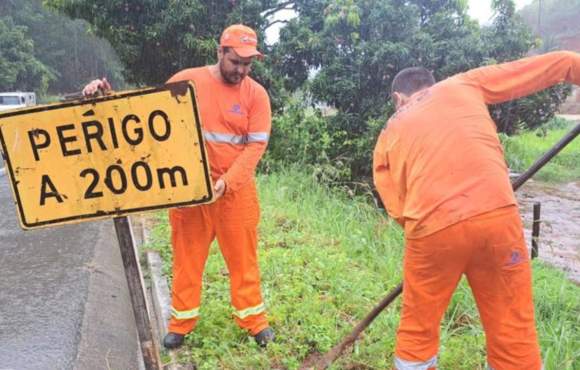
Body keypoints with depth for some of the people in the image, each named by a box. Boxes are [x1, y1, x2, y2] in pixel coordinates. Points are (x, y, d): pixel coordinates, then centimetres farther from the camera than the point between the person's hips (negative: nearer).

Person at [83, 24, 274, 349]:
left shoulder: (256, 93, -4)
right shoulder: (187, 81, -3)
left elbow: (256, 145, -9)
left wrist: (226, 181, -19)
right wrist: (107, 95, -10)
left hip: (237, 188, 0)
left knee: (243, 256, 9)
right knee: (187, 255, 12)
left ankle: (254, 319, 26)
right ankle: (182, 321, 28)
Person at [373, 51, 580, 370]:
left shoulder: (388, 136, 22)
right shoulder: (464, 84, 21)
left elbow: (398, 208, 14)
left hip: (432, 227, 1)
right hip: (497, 214, 0)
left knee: (417, 331, 21)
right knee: (513, 334, 15)